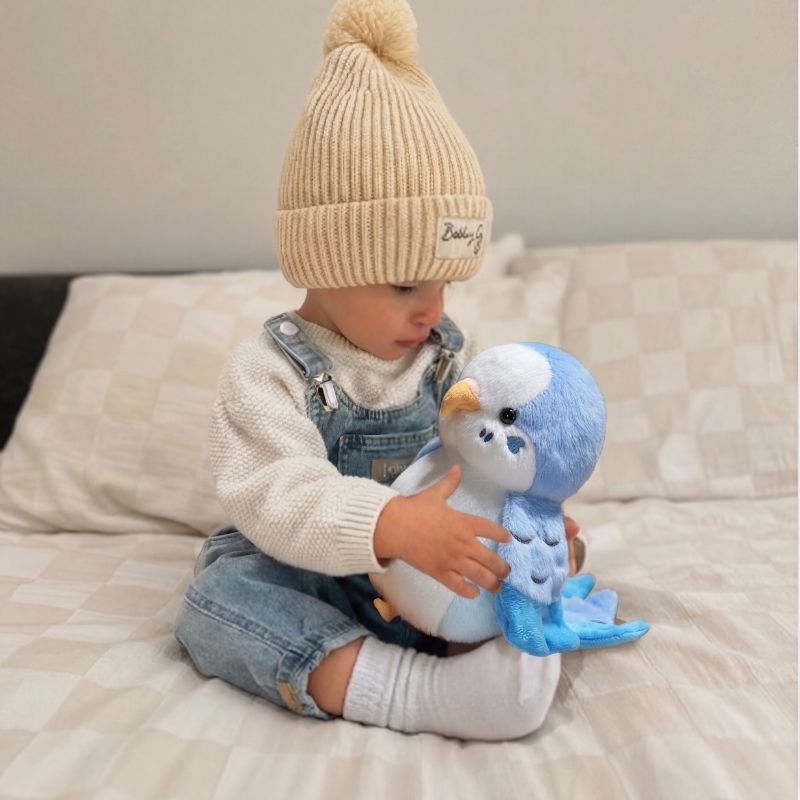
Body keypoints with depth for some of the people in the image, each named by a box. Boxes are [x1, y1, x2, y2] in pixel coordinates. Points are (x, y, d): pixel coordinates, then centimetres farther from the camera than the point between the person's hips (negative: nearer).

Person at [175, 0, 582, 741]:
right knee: (215, 599, -31)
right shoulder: (266, 371, -17)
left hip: (428, 569, 4)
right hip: (300, 578, -3)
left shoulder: (450, 355, 0)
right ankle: (419, 689, -43)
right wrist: (394, 523, -45)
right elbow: (276, 496, -30)